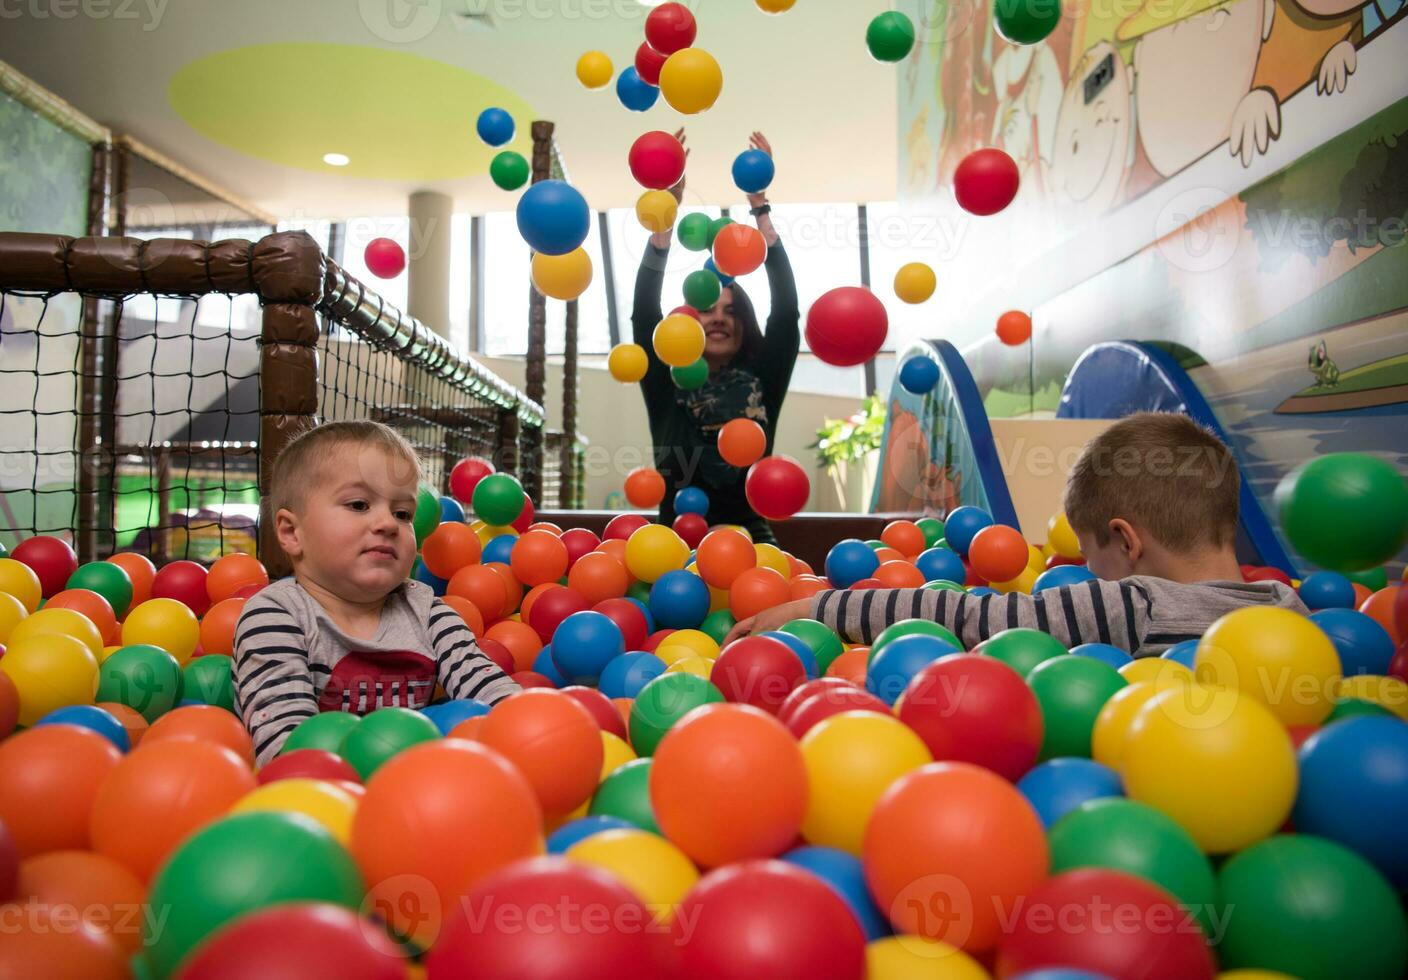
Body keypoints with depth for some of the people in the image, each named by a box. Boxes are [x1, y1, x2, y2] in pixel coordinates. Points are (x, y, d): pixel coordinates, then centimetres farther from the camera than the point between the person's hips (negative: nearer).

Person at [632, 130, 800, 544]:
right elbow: (644, 307, -2)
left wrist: (759, 206, -2)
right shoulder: (667, 387, 9)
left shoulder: (761, 384, 10)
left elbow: (786, 307, 0)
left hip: (749, 537, 1)